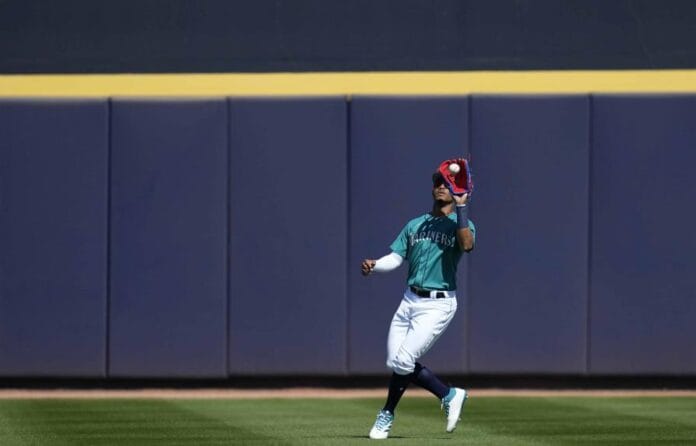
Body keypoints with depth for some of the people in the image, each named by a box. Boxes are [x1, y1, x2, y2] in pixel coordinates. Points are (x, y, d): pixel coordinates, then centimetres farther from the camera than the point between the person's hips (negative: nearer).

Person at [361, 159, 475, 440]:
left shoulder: (461, 225, 0)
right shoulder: (416, 225, 17)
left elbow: (467, 244, -23)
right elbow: (395, 258, 9)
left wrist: (460, 207, -22)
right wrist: (374, 266, -10)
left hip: (438, 304, -6)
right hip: (410, 301, 6)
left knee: (403, 361, -14)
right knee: (395, 363, 0)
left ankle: (387, 414, 6)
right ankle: (450, 395, 16)